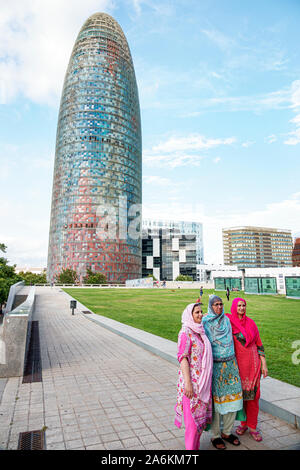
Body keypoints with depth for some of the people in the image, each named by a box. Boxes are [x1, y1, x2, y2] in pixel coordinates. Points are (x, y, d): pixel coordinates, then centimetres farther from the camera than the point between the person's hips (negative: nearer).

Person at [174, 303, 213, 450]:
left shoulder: (200, 331, 8)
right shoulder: (185, 332, -16)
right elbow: (182, 358, -19)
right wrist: (187, 383, -22)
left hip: (203, 381, 8)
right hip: (192, 380, -8)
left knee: (201, 413, 17)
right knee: (193, 417, 2)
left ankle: (196, 446, 33)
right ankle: (190, 448, 19)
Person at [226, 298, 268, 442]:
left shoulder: (251, 323, 4)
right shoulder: (229, 322, -3)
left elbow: (259, 344, 7)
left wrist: (264, 364, 4)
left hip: (253, 362, 1)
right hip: (238, 363, -1)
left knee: (253, 393, 5)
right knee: (240, 393, 8)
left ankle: (252, 427, 20)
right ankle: (243, 423, 28)